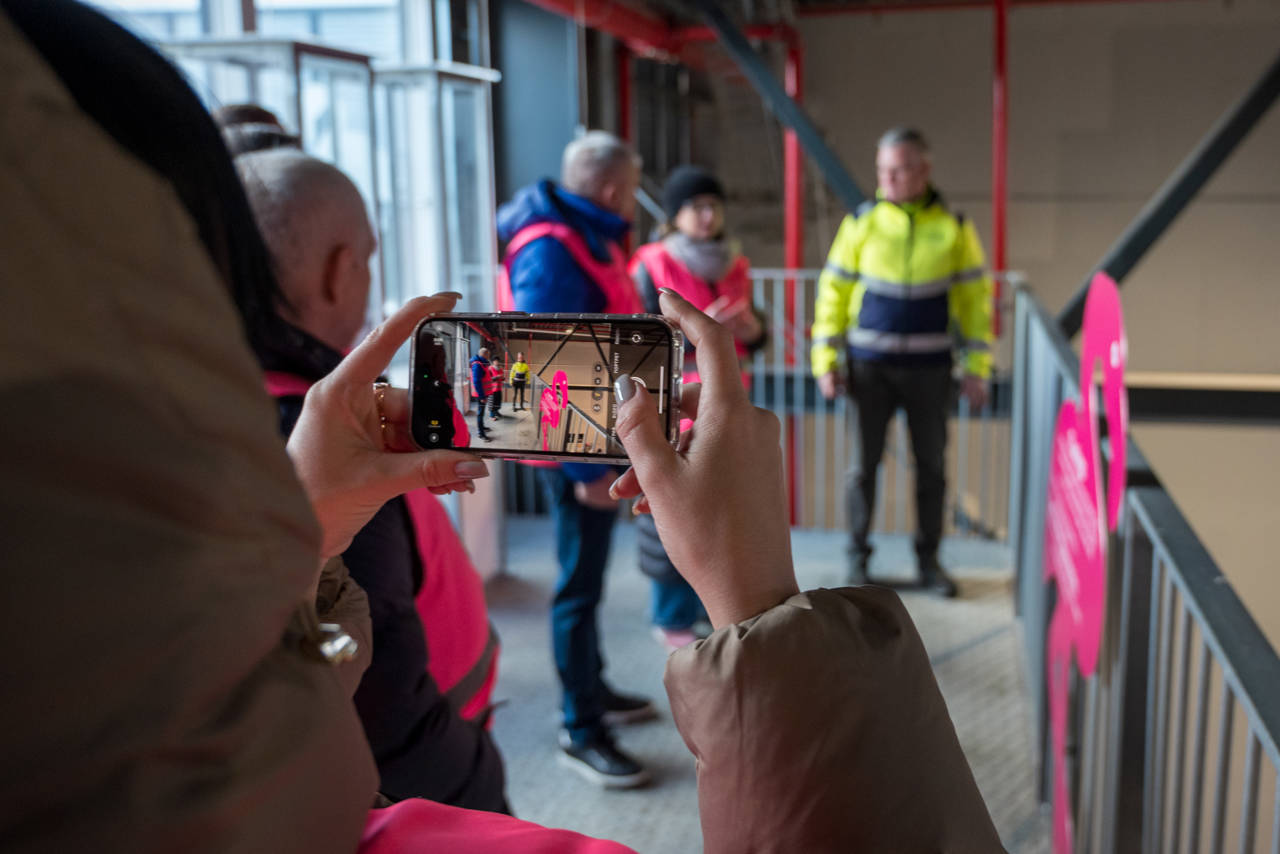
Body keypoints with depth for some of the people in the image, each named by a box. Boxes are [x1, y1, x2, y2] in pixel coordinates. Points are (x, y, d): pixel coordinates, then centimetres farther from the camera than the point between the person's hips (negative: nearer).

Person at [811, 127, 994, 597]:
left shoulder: (953, 227, 1)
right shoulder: (861, 222, 0)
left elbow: (975, 297, 5)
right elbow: (834, 290, 2)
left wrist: (977, 367, 1)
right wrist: (826, 360, -3)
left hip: (928, 368, 1)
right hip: (870, 365, -1)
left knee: (931, 465, 8)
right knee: (865, 462, 4)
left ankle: (928, 559, 22)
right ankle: (858, 555, 19)